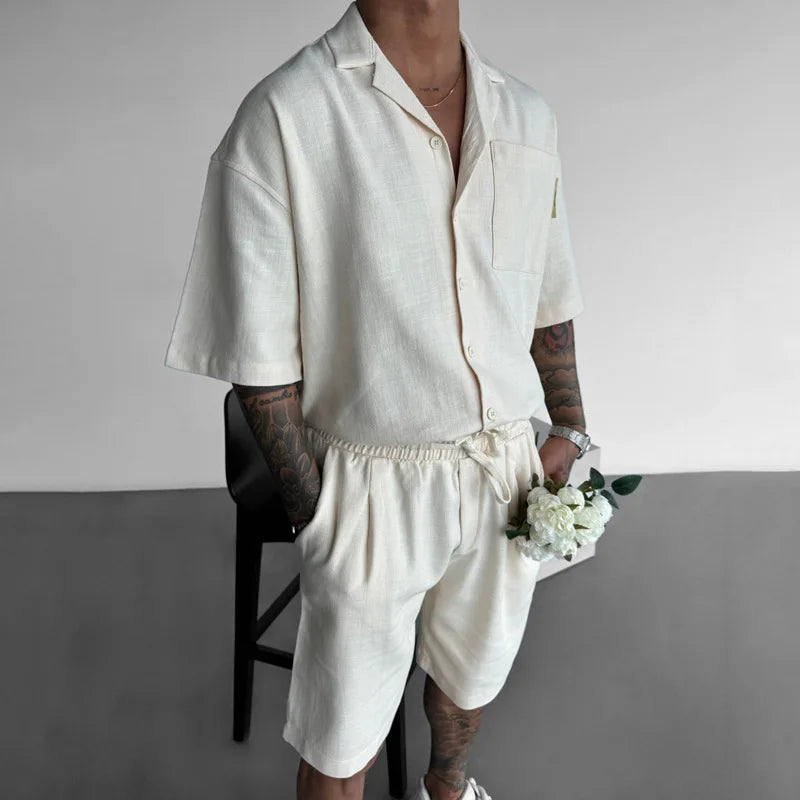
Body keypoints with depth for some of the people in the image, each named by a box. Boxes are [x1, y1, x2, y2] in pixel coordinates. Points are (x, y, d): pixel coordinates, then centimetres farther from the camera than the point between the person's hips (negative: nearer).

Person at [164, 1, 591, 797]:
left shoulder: (527, 115, 2)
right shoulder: (283, 117, -16)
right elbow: (261, 361, -13)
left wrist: (570, 431, 5)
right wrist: (317, 516, -12)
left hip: (510, 470, 6)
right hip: (375, 487, -5)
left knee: (473, 671, 28)